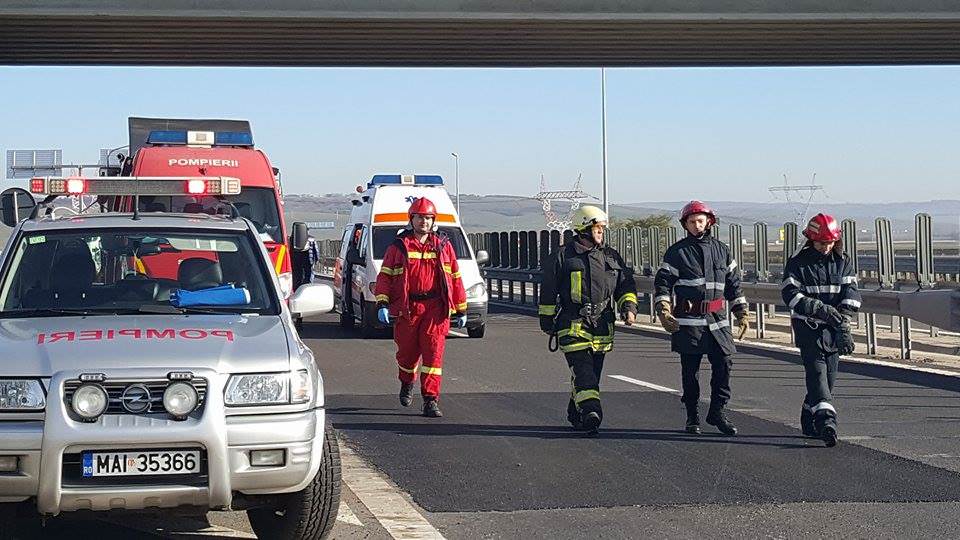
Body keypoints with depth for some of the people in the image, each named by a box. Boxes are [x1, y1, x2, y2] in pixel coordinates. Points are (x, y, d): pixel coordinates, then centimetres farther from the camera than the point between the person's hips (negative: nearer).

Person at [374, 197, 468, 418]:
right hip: (406, 308, 0)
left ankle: (431, 400, -10)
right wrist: (382, 304, -9)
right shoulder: (399, 246, 6)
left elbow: (455, 279, 13)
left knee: (433, 353, -10)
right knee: (408, 352, 11)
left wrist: (461, 310, 11)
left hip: (436, 309, 0)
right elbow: (385, 276, 3)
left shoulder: (443, 246, 10)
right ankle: (407, 383, 42)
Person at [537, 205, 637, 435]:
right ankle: (591, 411, -27)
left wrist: (629, 307, 1)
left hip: (602, 326, 5)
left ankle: (576, 414, 22)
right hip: (573, 325, -5)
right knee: (583, 370, -16)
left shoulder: (611, 256, 13)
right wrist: (547, 321, 8)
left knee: (593, 372, 8)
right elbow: (548, 291, 6)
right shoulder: (562, 257, 1)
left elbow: (626, 285, 18)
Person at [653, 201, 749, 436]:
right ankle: (692, 417, 11)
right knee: (690, 370, 1)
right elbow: (663, 282, 1)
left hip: (717, 319, 3)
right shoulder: (677, 251, 3)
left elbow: (733, 283, 20)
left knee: (724, 364, -5)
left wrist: (742, 313, 16)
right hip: (688, 320, -3)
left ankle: (717, 412, 8)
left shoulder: (721, 249, 15)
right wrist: (663, 311, -12)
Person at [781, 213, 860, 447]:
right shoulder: (797, 263, -1)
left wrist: (843, 318, -16)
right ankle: (826, 419, -31)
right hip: (807, 326, -4)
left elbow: (851, 293, 1)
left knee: (828, 375, 5)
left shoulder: (843, 263, 9)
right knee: (817, 370, -17)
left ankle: (810, 423, 19)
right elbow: (791, 295, -10)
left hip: (834, 329, 4)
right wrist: (821, 309, -21)